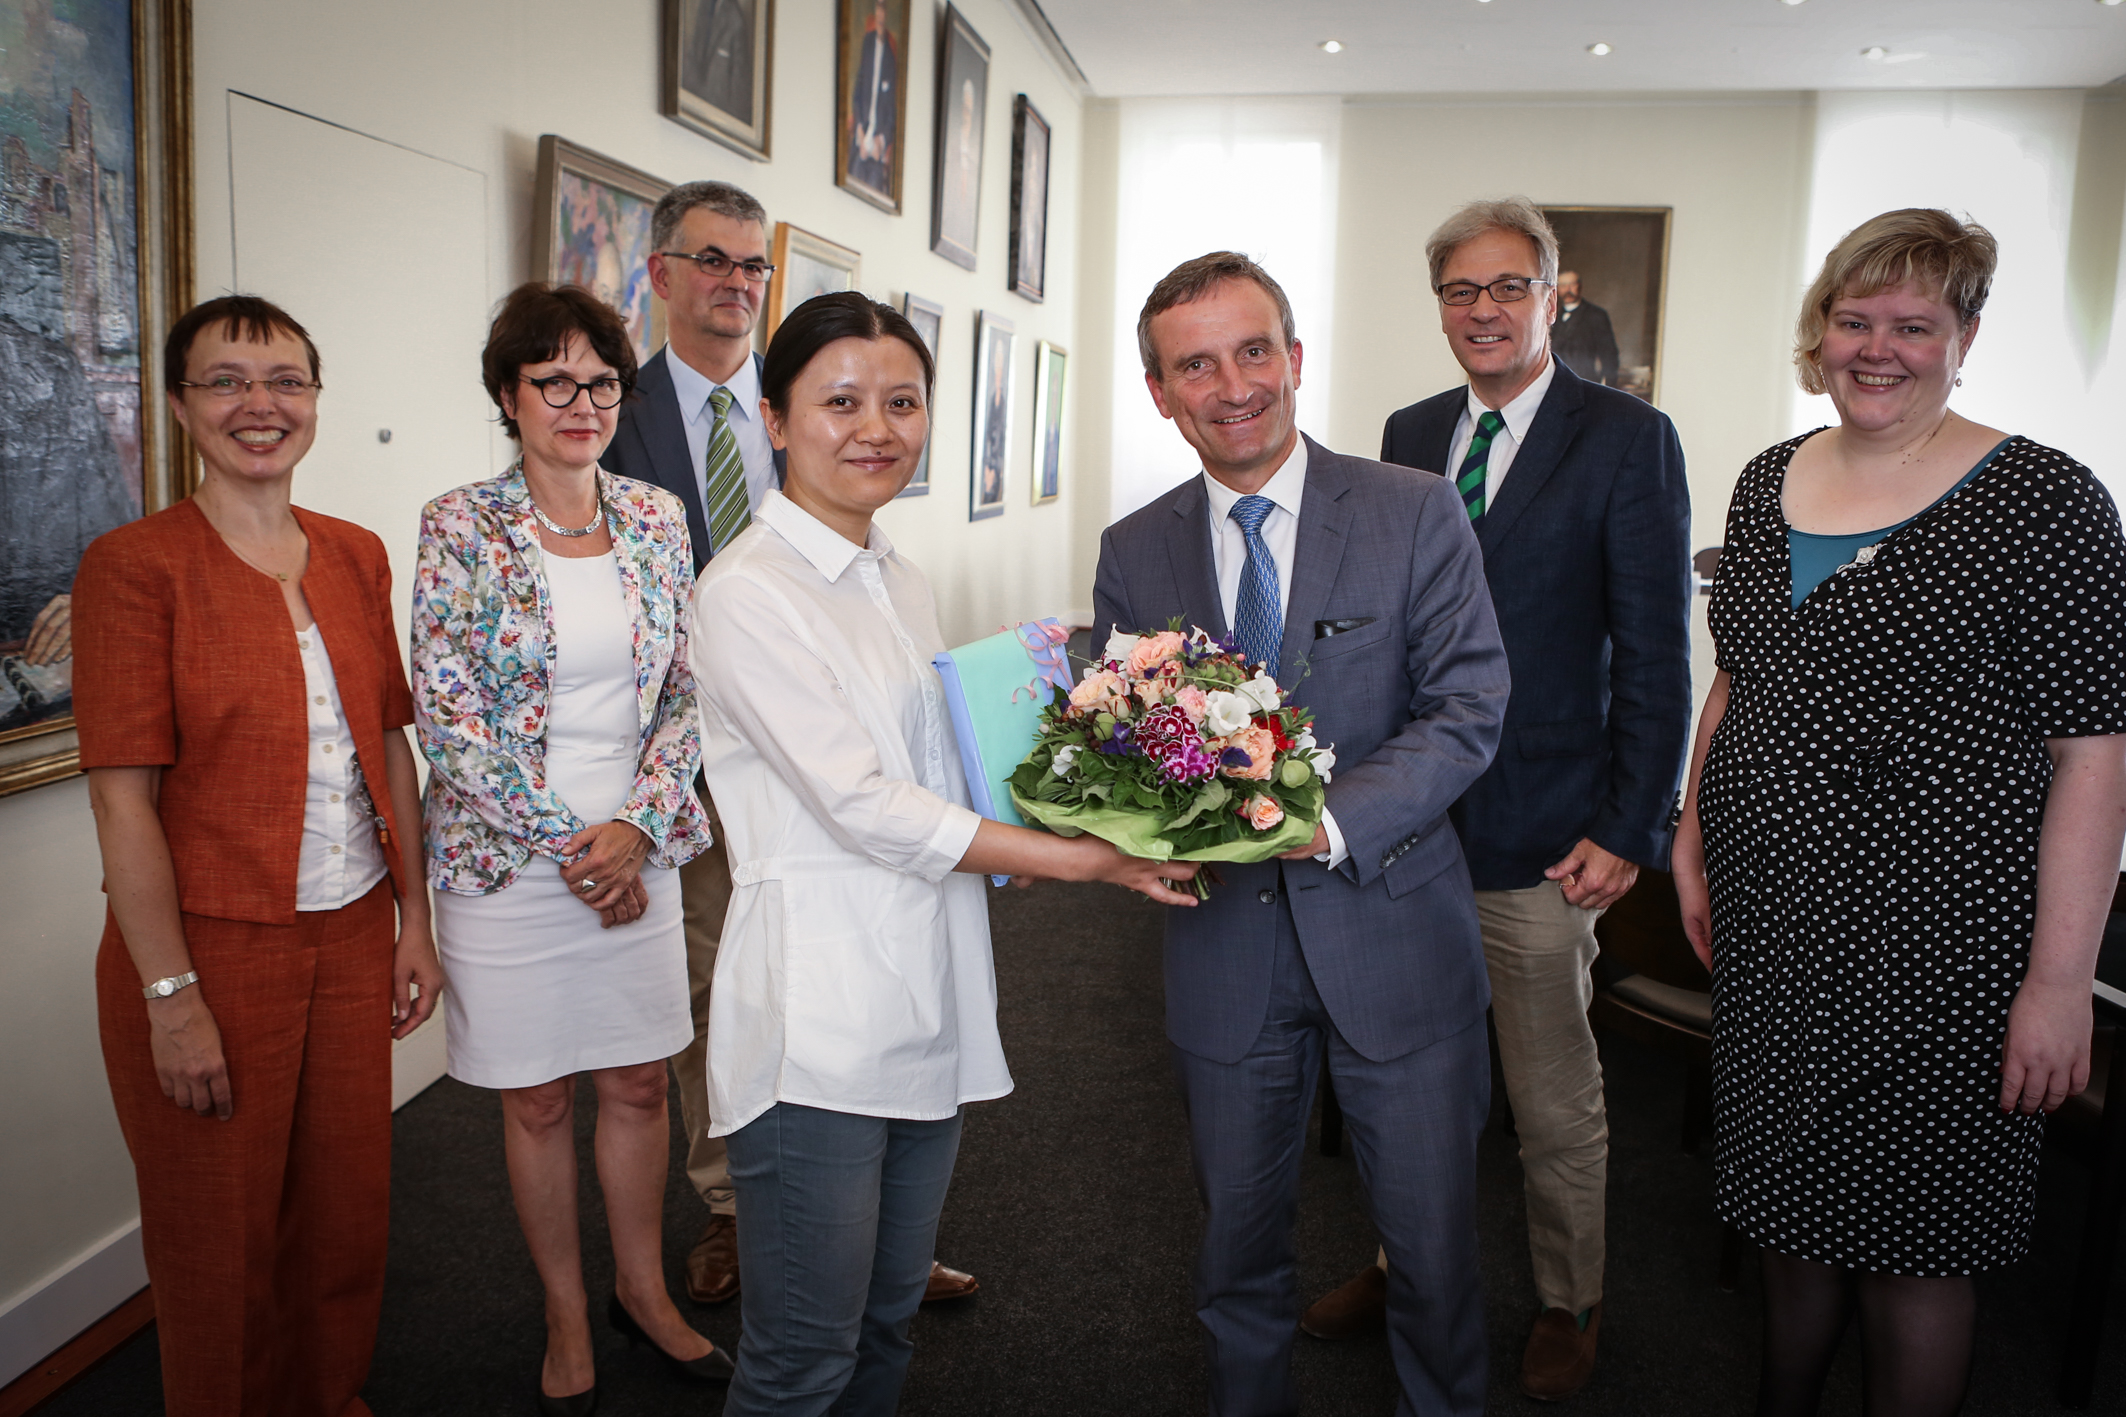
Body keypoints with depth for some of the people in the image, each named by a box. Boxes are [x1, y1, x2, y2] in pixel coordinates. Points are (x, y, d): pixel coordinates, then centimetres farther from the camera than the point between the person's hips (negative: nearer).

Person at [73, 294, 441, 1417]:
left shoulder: (356, 557, 6)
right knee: (222, 1239, 12)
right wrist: (173, 994, -16)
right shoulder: (134, 566, -11)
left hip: (353, 937, 5)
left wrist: (413, 920, 8)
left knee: (347, 1213, 17)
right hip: (211, 948, -5)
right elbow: (124, 797, -13)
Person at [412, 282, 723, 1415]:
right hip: (506, 857, -3)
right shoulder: (459, 526, -8)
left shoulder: (656, 517, 2)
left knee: (639, 1083, 14)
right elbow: (446, 712, -11)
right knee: (536, 1101, 11)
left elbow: (687, 691, 3)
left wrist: (640, 825, -10)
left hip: (636, 850, 3)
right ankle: (566, 1318, 32)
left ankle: (643, 1289, 36)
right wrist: (567, 840, -13)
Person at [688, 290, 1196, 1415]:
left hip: (927, 1006, 8)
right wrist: (1086, 859, -18)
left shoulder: (902, 583, 13)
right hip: (817, 1021, -7)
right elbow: (862, 804, -19)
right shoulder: (746, 591, -13)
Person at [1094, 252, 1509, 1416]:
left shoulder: (1416, 514, -6)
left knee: (1432, 1245, 12)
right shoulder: (1133, 553, 2)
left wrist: (1329, 821, -25)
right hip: (1226, 952, 3)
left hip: (1393, 935, -2)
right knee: (1236, 1242, 19)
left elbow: (1469, 708, -11)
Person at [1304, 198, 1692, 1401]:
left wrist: (1630, 831, -12)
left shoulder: (1628, 439, -6)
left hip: (1542, 838, -4)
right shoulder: (1411, 434, 9)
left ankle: (1571, 1302, 34)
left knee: (1557, 1101, 12)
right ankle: (1408, 1262, 39)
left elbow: (1654, 656, -8)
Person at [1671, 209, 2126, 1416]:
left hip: (1933, 940, -5)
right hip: (1768, 912, 6)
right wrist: (1693, 834, 11)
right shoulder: (1769, 482, 7)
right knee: (1793, 1196, 20)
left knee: (1907, 1237, 9)